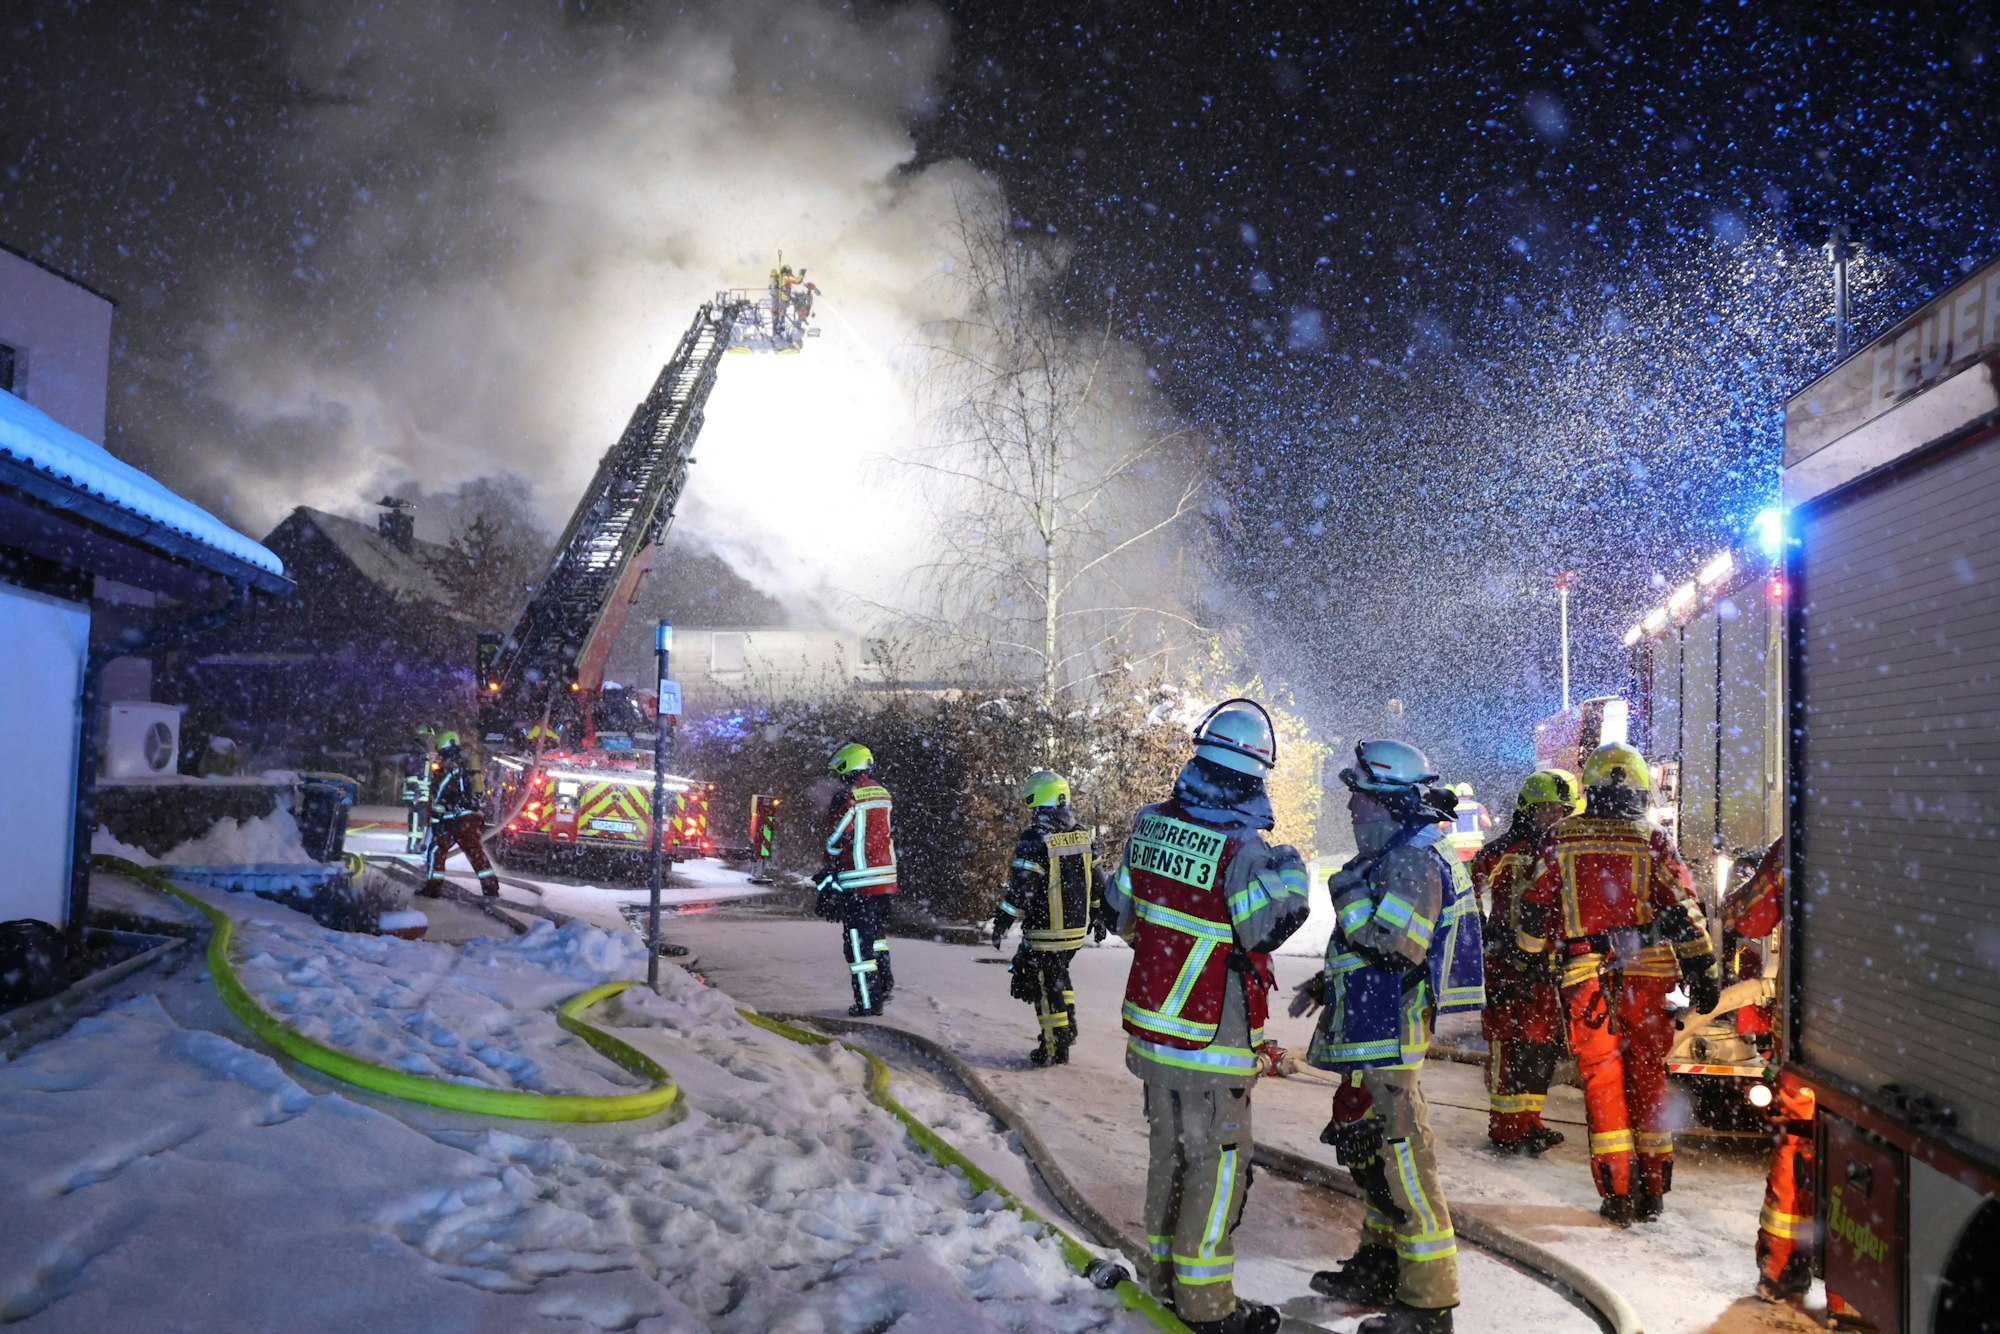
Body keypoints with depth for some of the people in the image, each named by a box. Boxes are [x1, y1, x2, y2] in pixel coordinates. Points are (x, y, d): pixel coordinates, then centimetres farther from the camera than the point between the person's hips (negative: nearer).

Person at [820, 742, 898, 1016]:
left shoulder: (849, 796, -14)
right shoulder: (883, 794, 10)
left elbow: (839, 838, -14)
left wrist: (829, 871, 0)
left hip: (858, 880, -7)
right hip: (886, 876, 7)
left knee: (858, 941, 0)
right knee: (877, 930, 24)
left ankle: (867, 1001, 0)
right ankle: (885, 981, 15)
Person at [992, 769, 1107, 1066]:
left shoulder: (1035, 839, -17)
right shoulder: (1082, 835, 4)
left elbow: (1020, 887, -20)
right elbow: (1097, 879, 11)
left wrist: (1003, 922, -13)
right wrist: (1098, 916, 22)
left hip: (1045, 933, -7)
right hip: (1077, 927, 7)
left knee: (1045, 986, 4)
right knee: (1058, 974, 27)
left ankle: (1056, 1049, 9)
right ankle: (1068, 1026, 28)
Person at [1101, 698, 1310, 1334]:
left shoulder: (1150, 824, 0)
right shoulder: (1242, 847, -20)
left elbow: (1119, 910, 11)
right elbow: (1267, 929, -18)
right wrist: (1290, 873, -1)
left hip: (1149, 1025, 7)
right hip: (1213, 1038, -6)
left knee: (1169, 1149, 20)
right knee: (1217, 1159, 5)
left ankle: (1162, 1270, 33)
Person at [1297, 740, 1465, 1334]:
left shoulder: (1414, 859, -16)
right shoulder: (1389, 856, 18)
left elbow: (1398, 945, -26)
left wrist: (1350, 898, -16)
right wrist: (1322, 985, 20)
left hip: (1386, 1041, -11)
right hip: (1367, 1036, 11)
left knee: (1401, 1163, -7)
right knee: (1372, 1157, 20)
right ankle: (1377, 1272, 33)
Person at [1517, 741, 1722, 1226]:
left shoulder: (1559, 842, 2)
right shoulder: (1652, 841, 0)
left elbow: (1534, 911, 6)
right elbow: (1685, 912, -2)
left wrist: (1529, 963, 22)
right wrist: (1704, 975, 4)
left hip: (1584, 975, 0)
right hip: (1647, 973, 0)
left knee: (1601, 1077, 6)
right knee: (1648, 1075, 12)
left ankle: (1617, 1193, 5)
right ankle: (1653, 1188, 16)